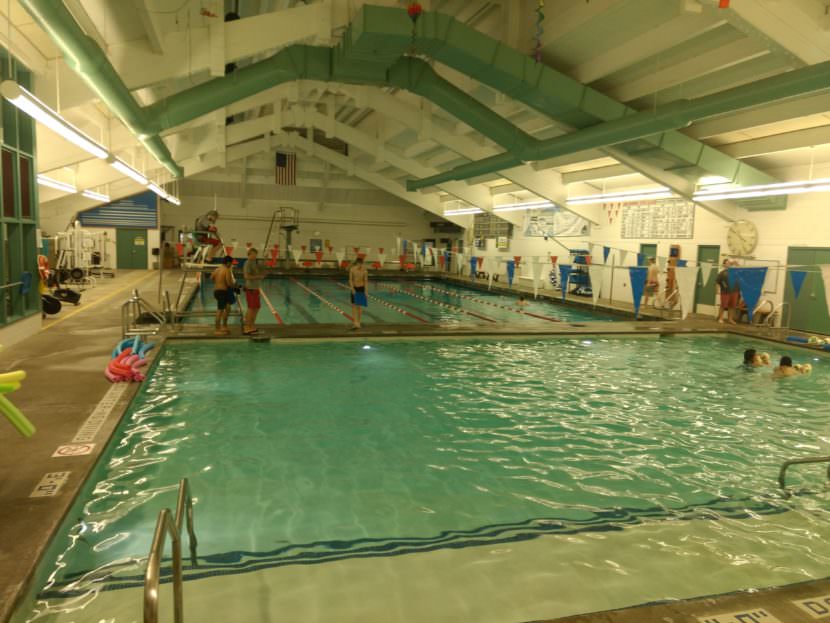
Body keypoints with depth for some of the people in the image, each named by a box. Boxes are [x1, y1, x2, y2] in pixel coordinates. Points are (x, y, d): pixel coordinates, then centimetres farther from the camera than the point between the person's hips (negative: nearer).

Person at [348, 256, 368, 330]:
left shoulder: (364, 271, -9)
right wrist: (352, 288, -19)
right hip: (354, 288, 1)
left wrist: (366, 291, -13)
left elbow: (366, 281, -7)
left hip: (361, 288, -1)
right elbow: (350, 279, -8)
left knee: (359, 306, 5)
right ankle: (356, 323, -10)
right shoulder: (352, 269, -8)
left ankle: (358, 323, 15)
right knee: (354, 305, -7)